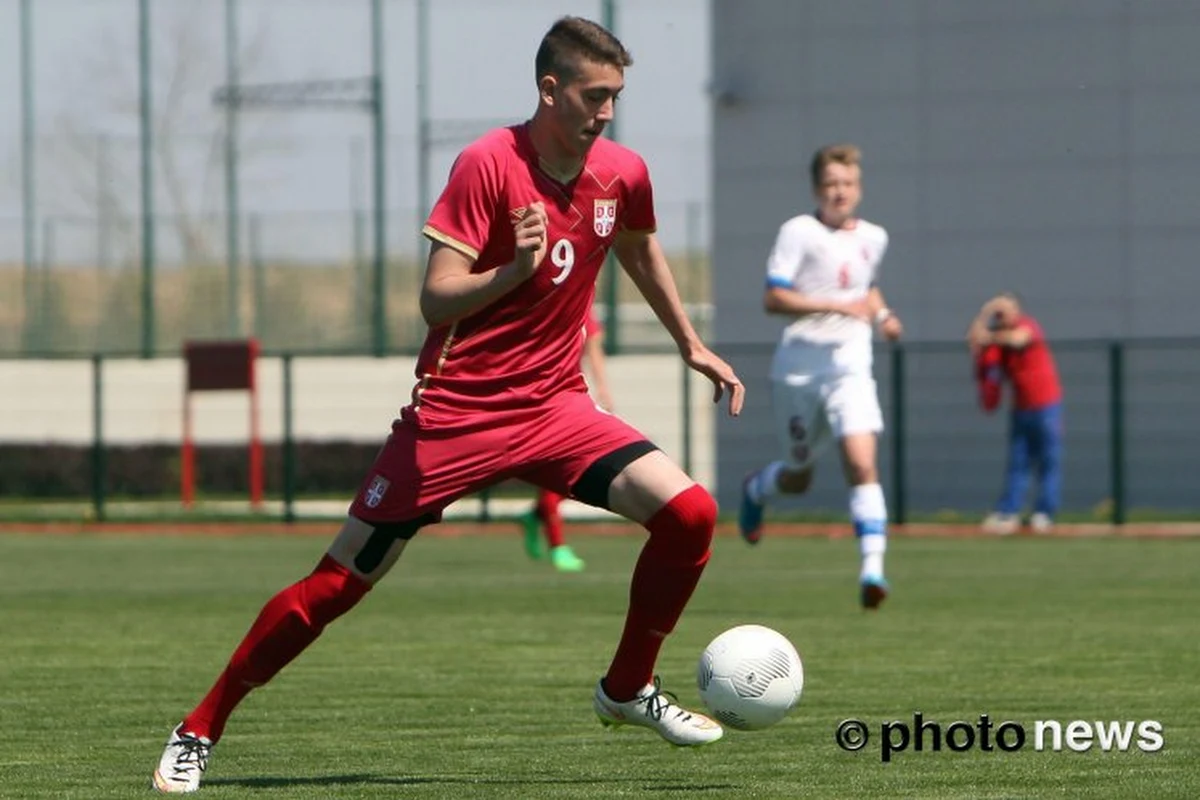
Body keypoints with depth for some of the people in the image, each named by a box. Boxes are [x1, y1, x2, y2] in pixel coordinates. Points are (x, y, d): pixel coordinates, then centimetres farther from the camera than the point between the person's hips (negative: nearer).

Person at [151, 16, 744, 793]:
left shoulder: (623, 175, 0)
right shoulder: (489, 164, -16)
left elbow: (641, 251, 25)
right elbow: (436, 301, -20)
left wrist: (691, 344, 28)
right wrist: (514, 270, -37)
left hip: (555, 406, 5)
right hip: (456, 409, -5)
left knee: (688, 511, -15)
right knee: (341, 580, -4)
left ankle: (628, 689, 7)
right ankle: (198, 731, 9)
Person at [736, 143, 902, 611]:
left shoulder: (873, 238, 9)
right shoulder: (799, 232, -8)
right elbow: (773, 299, -15)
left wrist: (882, 315, 9)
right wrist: (837, 306, -23)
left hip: (850, 368, 3)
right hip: (799, 369, -2)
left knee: (862, 462, -19)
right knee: (798, 476, 13)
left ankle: (872, 568, -22)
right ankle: (756, 489, 49)